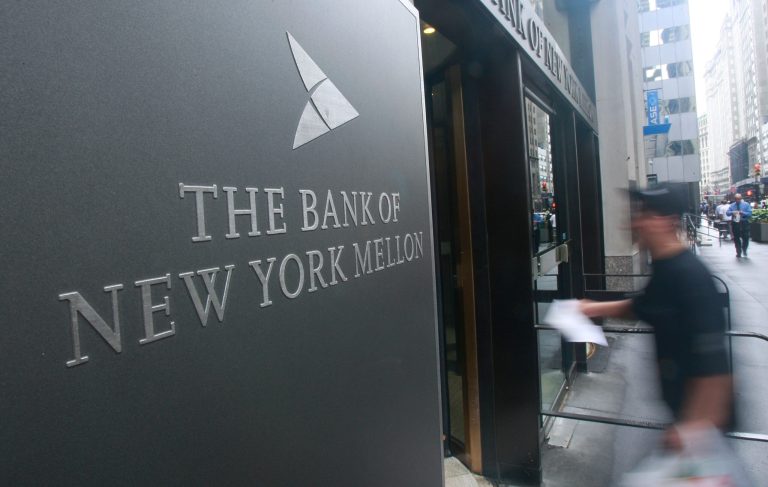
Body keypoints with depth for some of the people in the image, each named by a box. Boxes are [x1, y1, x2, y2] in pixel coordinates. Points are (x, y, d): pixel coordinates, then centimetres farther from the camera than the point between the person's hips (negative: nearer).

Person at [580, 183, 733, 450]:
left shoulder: (690, 276, -28)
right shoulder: (664, 268, 1)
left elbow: (713, 363, -31)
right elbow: (641, 308, 18)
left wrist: (698, 422, -30)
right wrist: (595, 308, 5)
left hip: (704, 410, -9)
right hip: (679, 398, 9)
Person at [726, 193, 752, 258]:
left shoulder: (746, 204, 3)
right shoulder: (732, 205, 8)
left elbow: (750, 213, -3)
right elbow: (727, 213, -1)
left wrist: (743, 213, -20)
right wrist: (732, 212, -22)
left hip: (744, 223, -1)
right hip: (735, 223, 1)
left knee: (745, 238, 0)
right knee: (736, 239, 4)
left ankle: (744, 250, 25)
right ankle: (738, 252, 16)